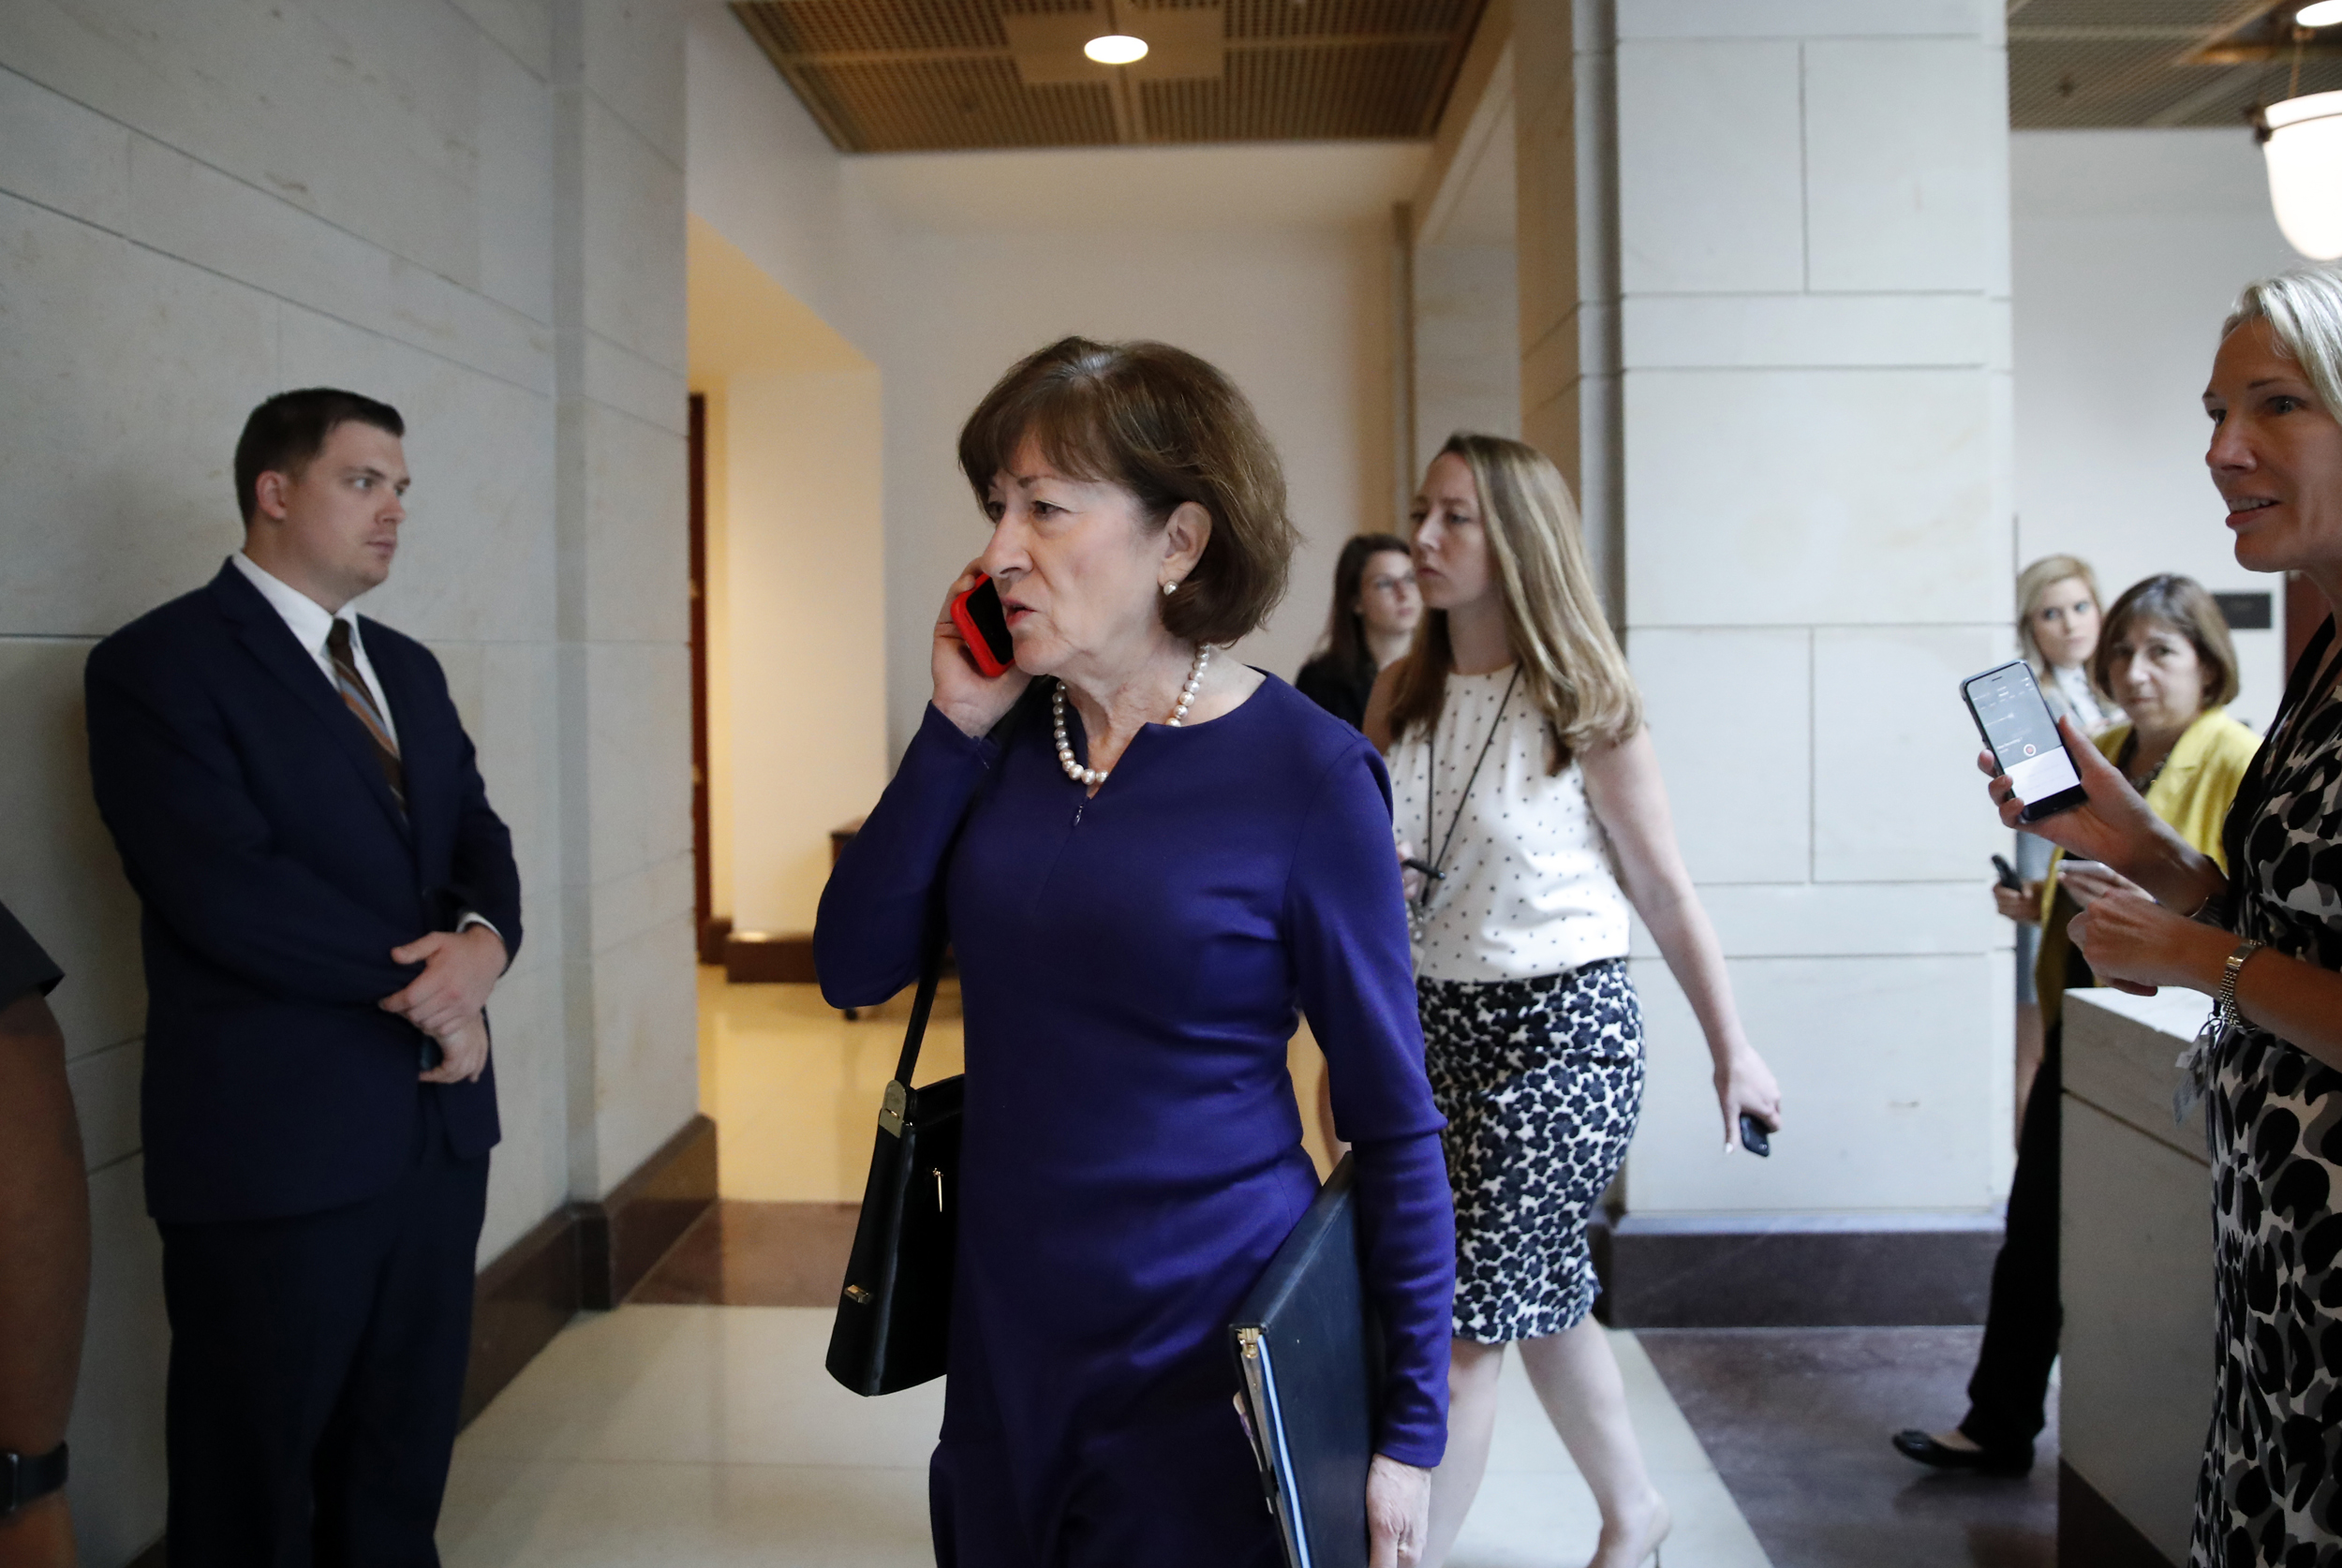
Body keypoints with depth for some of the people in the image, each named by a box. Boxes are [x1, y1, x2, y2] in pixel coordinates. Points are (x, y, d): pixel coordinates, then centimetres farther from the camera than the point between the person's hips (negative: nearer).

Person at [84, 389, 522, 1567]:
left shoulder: (407, 670, 15)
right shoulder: (157, 665, -9)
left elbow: (479, 843, 10)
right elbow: (229, 893, -19)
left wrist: (482, 940, -13)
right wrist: (422, 984, -12)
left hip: (436, 1124, 7)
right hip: (278, 1146, -6)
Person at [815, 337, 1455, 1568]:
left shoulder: (1303, 773, -15)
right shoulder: (1008, 735, 0)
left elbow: (1394, 1125, -11)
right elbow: (853, 969, -4)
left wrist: (1410, 1431, -9)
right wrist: (954, 728, -12)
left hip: (1205, 1372, -5)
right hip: (1004, 1343, 5)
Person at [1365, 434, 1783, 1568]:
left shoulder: (1580, 708, -10)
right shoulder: (1399, 699, 4)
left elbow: (1665, 894, -4)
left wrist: (1730, 1049, -1)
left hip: (1559, 1028, -6)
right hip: (1429, 1025, 6)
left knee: (1461, 1325, -6)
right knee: (1542, 1297, 18)